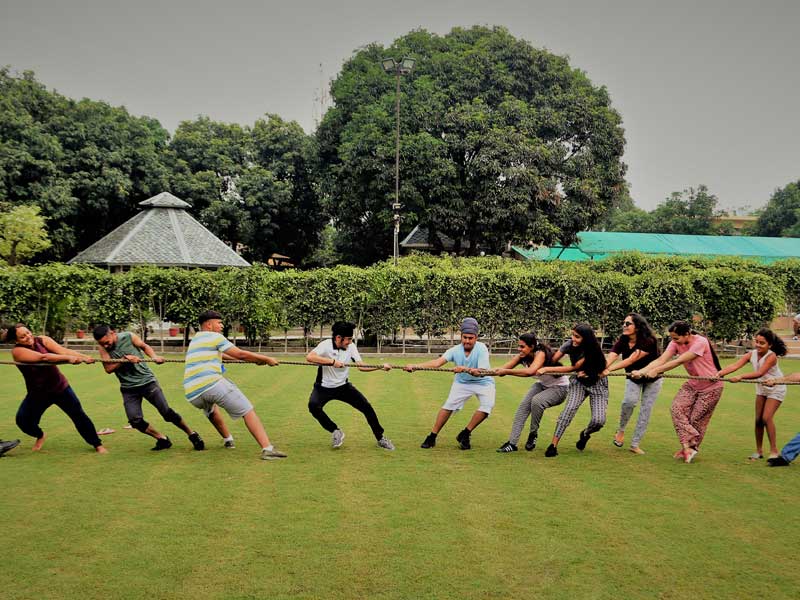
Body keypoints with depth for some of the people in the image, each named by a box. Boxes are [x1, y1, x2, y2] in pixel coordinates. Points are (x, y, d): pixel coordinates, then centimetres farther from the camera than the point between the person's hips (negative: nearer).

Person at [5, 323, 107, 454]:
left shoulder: (42, 340, -11)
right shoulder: (18, 351, -19)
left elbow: (62, 350, -26)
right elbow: (43, 357, -34)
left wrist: (84, 357, -42)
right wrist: (68, 358, -45)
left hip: (60, 387, 1)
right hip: (37, 393, -1)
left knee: (79, 415, -3)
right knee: (23, 420, -8)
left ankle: (97, 444, 12)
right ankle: (40, 436, 27)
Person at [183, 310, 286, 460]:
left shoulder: (195, 340, 29)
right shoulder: (214, 337, 5)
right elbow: (240, 354, 0)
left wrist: (254, 359, 39)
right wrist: (266, 359, 12)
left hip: (192, 394, 8)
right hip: (212, 384, -7)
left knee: (210, 408, 40)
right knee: (248, 411, -8)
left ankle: (228, 440, 42)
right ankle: (267, 448, -22)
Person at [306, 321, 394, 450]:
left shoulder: (351, 346, -7)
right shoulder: (326, 345, -22)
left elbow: (361, 366, -5)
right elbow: (309, 357, -38)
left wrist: (381, 366, -17)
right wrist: (332, 361, -42)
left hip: (343, 386, 4)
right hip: (324, 387, -4)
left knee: (366, 407, -7)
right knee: (313, 405, -32)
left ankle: (380, 438, 13)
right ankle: (335, 431, -10)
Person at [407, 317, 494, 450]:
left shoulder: (481, 349, -26)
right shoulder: (455, 350, -19)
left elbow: (482, 372, -32)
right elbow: (437, 362, -33)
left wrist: (465, 369, -50)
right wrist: (415, 366, -46)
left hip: (483, 382, -2)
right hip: (462, 382, 2)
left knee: (487, 406, -22)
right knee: (449, 405, -10)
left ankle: (465, 435, -7)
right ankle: (432, 437, 0)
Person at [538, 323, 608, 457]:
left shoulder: (593, 350, -27)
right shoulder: (569, 344, -15)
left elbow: (573, 368, -27)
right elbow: (552, 360, -14)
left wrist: (547, 369, -29)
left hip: (597, 384, -2)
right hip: (579, 382, 2)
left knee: (598, 420, -17)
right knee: (570, 408, -25)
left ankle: (585, 434, 19)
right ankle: (553, 445, -24)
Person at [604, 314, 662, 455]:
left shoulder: (648, 341, -31)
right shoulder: (622, 341, -17)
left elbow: (631, 360, -41)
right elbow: (610, 358, -32)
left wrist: (609, 369, -51)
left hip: (652, 379, -2)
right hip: (633, 378, 2)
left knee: (646, 409, -2)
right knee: (629, 401, -23)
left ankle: (635, 444, 10)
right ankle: (621, 430, 0)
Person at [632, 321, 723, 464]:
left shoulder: (700, 343, -28)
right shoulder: (676, 343, -9)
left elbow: (679, 361, -35)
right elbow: (661, 360, -20)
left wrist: (656, 371, -39)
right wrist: (641, 372, -35)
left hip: (711, 387, -6)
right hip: (693, 384, 6)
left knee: (697, 419, -2)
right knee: (677, 408, -13)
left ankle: (691, 447, 18)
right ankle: (688, 446, -10)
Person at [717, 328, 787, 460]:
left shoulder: (771, 356, -29)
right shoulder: (751, 354, -15)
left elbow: (759, 373, -41)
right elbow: (734, 366, -29)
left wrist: (741, 377, -53)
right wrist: (720, 373, -45)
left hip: (776, 389, -6)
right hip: (762, 388, 6)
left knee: (767, 418, -15)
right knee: (758, 419, 5)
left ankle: (774, 451, -3)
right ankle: (759, 451, 17)